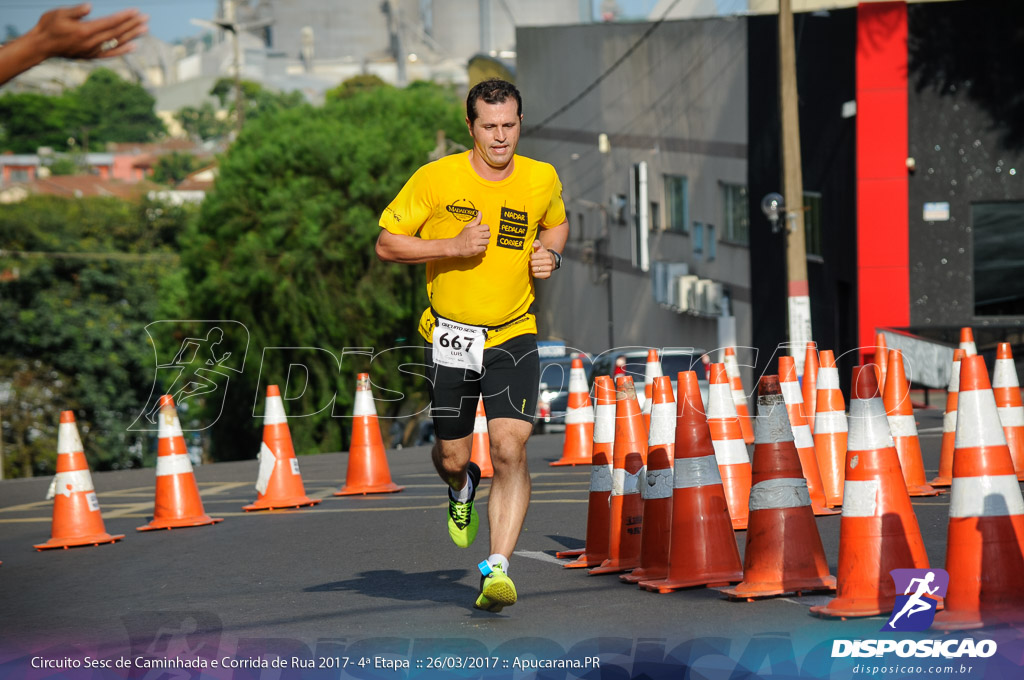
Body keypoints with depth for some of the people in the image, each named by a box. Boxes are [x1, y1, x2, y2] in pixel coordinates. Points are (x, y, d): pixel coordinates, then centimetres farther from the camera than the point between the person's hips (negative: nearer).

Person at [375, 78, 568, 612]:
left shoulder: (542, 179, 0)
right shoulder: (436, 179, -9)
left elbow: (556, 223, 22)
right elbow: (386, 244, -5)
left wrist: (550, 255, -1)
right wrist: (454, 246, -18)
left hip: (513, 336, 0)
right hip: (449, 337, 0)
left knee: (510, 448, -18)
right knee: (451, 457, 8)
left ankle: (497, 569, -17)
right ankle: (463, 488, 47)